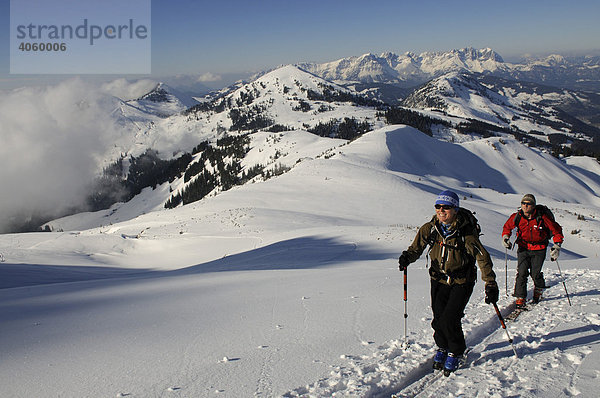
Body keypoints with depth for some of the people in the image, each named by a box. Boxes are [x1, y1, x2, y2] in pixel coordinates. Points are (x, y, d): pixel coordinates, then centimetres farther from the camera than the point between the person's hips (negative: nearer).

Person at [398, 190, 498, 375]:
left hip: (462, 282, -3)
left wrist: (490, 284, -22)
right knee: (438, 319, 0)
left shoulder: (466, 231, -19)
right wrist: (407, 257, -16)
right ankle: (442, 347, 32)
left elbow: (483, 257, -17)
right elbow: (417, 247, 6)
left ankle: (456, 352, 18)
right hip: (439, 279, 4)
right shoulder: (430, 228, -7)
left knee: (449, 320, -12)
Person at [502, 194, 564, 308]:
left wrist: (557, 246, -13)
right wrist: (505, 236, -5)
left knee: (535, 274, -1)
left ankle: (539, 290, 33)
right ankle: (520, 298, -1)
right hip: (523, 248, 2)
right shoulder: (517, 217, -9)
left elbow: (557, 230, -6)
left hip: (539, 249, -2)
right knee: (522, 272, -10)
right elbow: (507, 227, 12)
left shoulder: (542, 217, -17)